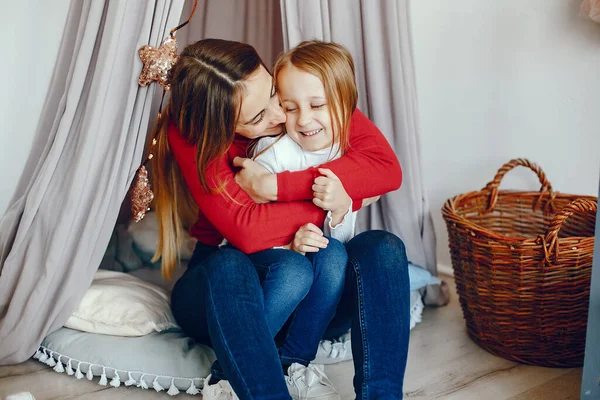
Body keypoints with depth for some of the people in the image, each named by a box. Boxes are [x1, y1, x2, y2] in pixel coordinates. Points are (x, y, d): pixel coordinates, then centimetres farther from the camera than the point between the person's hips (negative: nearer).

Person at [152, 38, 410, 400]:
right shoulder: (191, 132, -18)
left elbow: (387, 168, -22)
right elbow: (247, 231, -31)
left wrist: (275, 186, -27)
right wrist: (344, 198, -22)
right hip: (222, 286, -2)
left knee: (384, 248, -26)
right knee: (228, 265, -37)